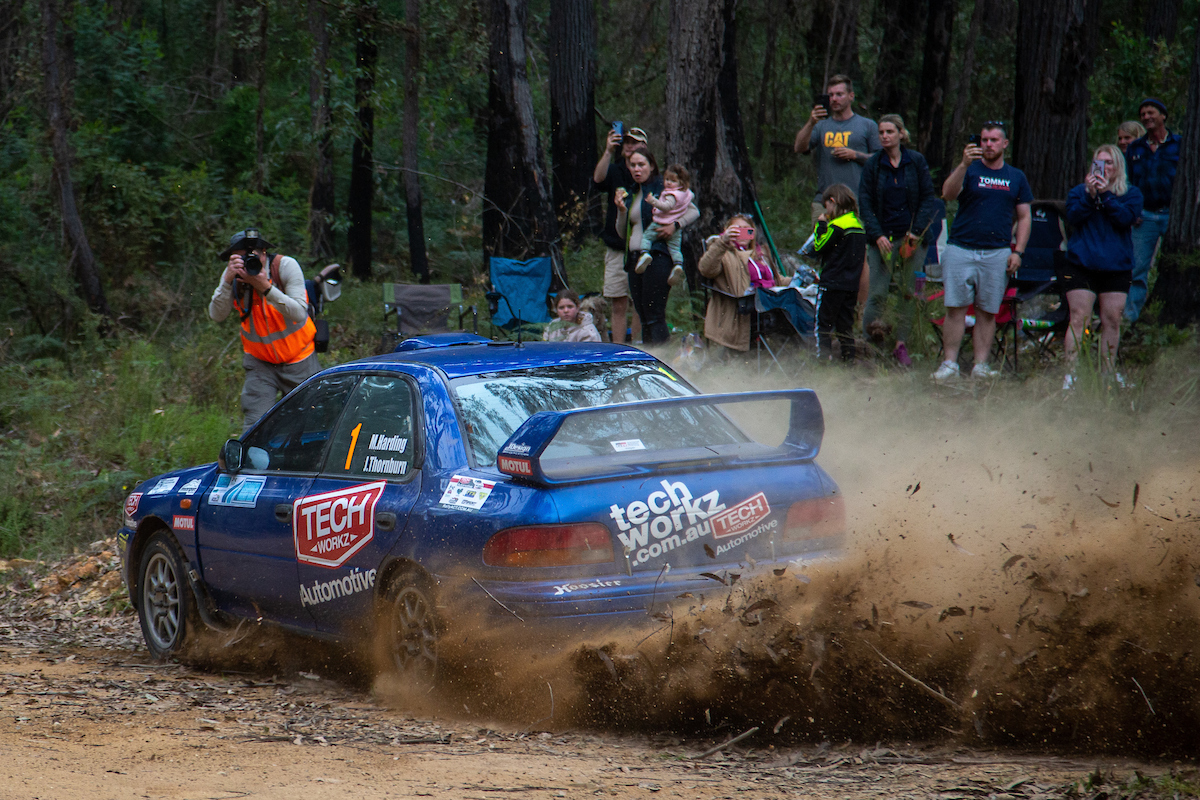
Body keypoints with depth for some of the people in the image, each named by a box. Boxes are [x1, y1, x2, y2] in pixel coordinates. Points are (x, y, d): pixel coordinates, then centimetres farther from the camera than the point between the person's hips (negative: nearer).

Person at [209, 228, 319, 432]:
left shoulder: (285, 265, -17)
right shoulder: (234, 273, -9)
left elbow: (299, 313, -24)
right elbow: (217, 316, -16)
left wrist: (266, 288, -35)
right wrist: (227, 281, -29)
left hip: (298, 360, -1)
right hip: (260, 362, 1)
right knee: (254, 429, -10)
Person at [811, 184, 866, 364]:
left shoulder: (837, 225, -14)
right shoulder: (858, 224, 11)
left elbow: (819, 246, -10)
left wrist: (821, 224, -1)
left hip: (832, 283, -8)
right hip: (852, 284, 8)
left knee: (823, 322, -3)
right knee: (845, 323, 13)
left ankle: (823, 356, -9)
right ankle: (848, 357, 12)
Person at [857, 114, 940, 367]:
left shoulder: (916, 161, 3)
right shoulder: (873, 165, 3)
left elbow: (928, 198, 4)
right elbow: (864, 203, 2)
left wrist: (916, 230, -8)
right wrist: (877, 235, -10)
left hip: (913, 236, 1)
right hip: (883, 236, -1)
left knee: (909, 292, 1)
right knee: (878, 292, -7)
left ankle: (901, 344, 10)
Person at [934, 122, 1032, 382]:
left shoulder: (1016, 177, 13)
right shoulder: (969, 170, 6)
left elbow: (1024, 217, 14)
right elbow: (948, 193, -12)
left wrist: (1018, 251, 3)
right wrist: (964, 164, -25)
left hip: (997, 253, 1)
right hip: (960, 250, -1)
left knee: (987, 311, 2)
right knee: (955, 308, -4)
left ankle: (981, 365, 6)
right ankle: (949, 364, -1)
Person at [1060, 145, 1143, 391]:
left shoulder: (1131, 194, 7)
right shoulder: (1079, 191, 8)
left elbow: (1126, 218, -11)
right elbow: (1073, 217, -8)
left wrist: (1106, 195, -18)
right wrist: (1090, 195, -19)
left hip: (1116, 268, 1)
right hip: (1082, 266, -1)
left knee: (1112, 320, 4)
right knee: (1079, 319, -7)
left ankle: (1109, 372, 15)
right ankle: (1070, 373, -7)